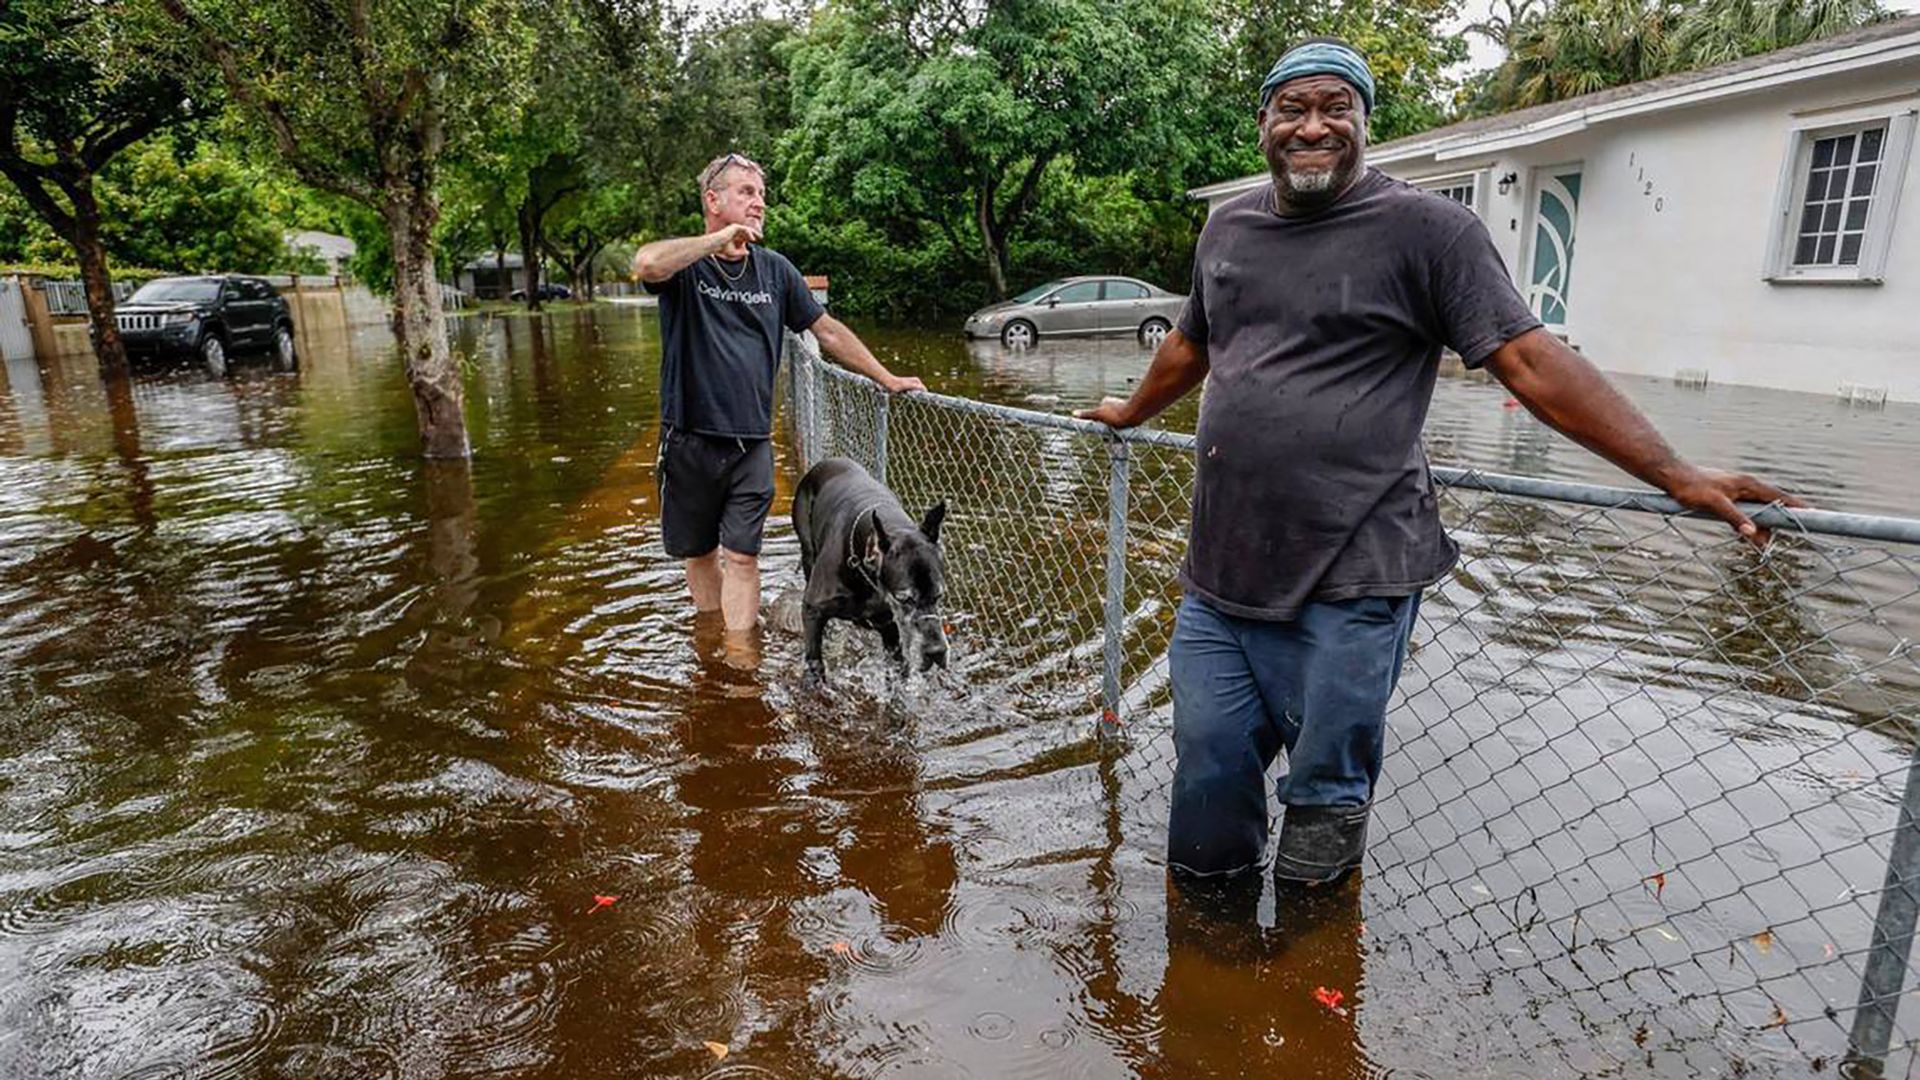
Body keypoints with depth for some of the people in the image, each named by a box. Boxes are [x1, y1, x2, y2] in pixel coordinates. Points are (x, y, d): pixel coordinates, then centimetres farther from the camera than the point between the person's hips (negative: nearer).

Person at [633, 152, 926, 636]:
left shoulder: (774, 269, 8)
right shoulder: (684, 264, -4)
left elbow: (828, 330, 15)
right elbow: (646, 264, -29)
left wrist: (887, 378, 15)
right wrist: (721, 238, -19)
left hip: (752, 444, 2)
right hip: (690, 439, -1)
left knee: (741, 555, -1)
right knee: (699, 552, 12)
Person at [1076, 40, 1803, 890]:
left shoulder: (1426, 229, -3)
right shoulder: (1228, 226, 14)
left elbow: (1530, 361, -6)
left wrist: (1676, 476, -10)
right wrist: (1132, 413, 42)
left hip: (1346, 589, -5)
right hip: (1218, 572, 5)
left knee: (1326, 799, 7)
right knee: (1207, 771, 13)